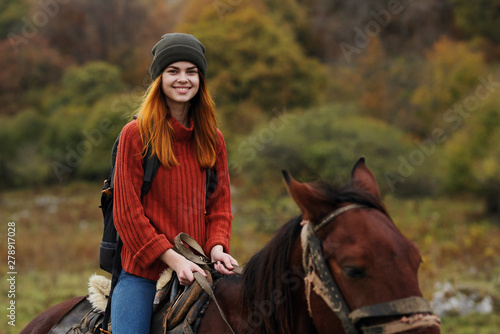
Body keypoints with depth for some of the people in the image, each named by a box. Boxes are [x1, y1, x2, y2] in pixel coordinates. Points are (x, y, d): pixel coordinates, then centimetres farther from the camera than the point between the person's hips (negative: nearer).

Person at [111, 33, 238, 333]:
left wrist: (217, 247, -9)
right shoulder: (136, 135, -3)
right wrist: (172, 258, -16)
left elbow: (220, 204, 11)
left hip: (195, 271, 4)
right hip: (143, 270, -4)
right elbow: (127, 212, -7)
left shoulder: (213, 139, 10)